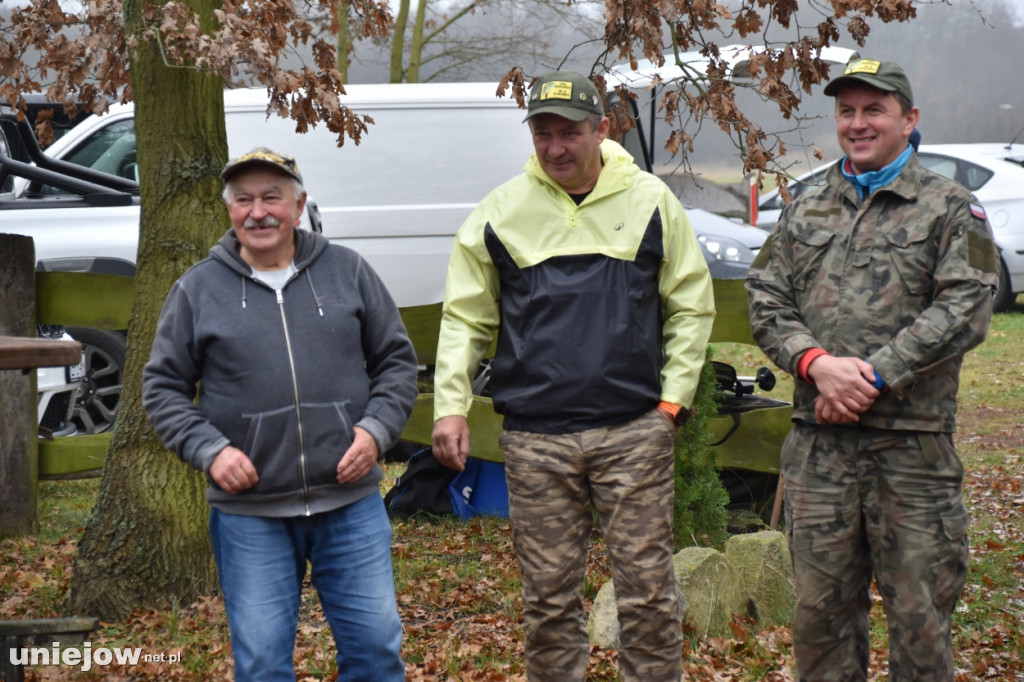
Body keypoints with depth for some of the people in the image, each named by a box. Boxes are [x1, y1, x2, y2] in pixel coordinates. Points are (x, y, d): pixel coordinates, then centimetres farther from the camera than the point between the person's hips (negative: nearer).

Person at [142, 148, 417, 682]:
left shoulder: (347, 271, 6)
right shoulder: (197, 289, 3)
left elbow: (396, 360, 11)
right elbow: (162, 387, 5)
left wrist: (377, 428, -5)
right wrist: (209, 450, -9)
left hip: (351, 502, 1)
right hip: (248, 513, -1)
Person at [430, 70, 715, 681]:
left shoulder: (650, 201, 4)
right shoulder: (500, 212, 5)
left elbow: (691, 307, 8)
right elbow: (464, 320, 10)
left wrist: (673, 398, 1)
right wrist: (451, 406, 1)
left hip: (634, 431, -1)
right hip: (535, 437, 1)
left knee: (648, 590, 1)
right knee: (549, 597, 7)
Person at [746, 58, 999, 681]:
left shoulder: (951, 209, 4)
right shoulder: (805, 214, 16)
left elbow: (964, 310, -8)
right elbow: (767, 303, 9)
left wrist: (872, 375, -14)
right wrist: (817, 363, -10)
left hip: (912, 445, -3)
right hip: (818, 443, 4)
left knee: (919, 612, 1)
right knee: (821, 607, 9)